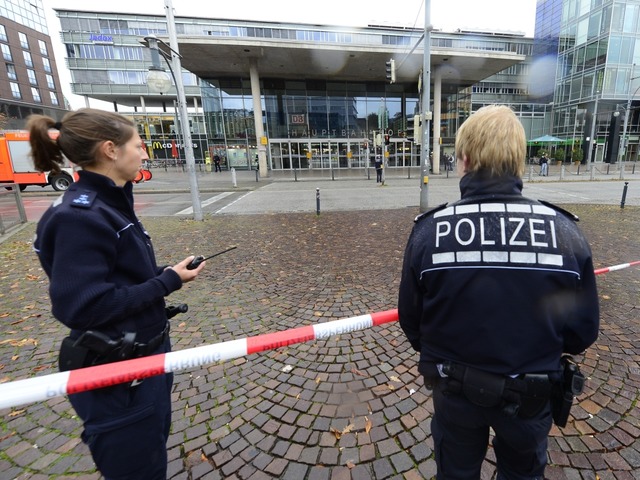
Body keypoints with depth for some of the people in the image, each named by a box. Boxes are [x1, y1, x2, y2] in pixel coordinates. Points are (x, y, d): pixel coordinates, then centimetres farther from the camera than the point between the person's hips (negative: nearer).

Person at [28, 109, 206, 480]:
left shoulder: (110, 203, 4)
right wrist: (169, 281, -21)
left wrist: (165, 274, -1)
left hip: (145, 355, 9)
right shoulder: (79, 217, -24)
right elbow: (83, 307, -27)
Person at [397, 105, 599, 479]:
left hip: (456, 390, 0)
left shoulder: (429, 229, -23)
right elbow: (583, 330, -8)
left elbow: (411, 321, -13)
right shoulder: (566, 231, -18)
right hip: (532, 393, 1)